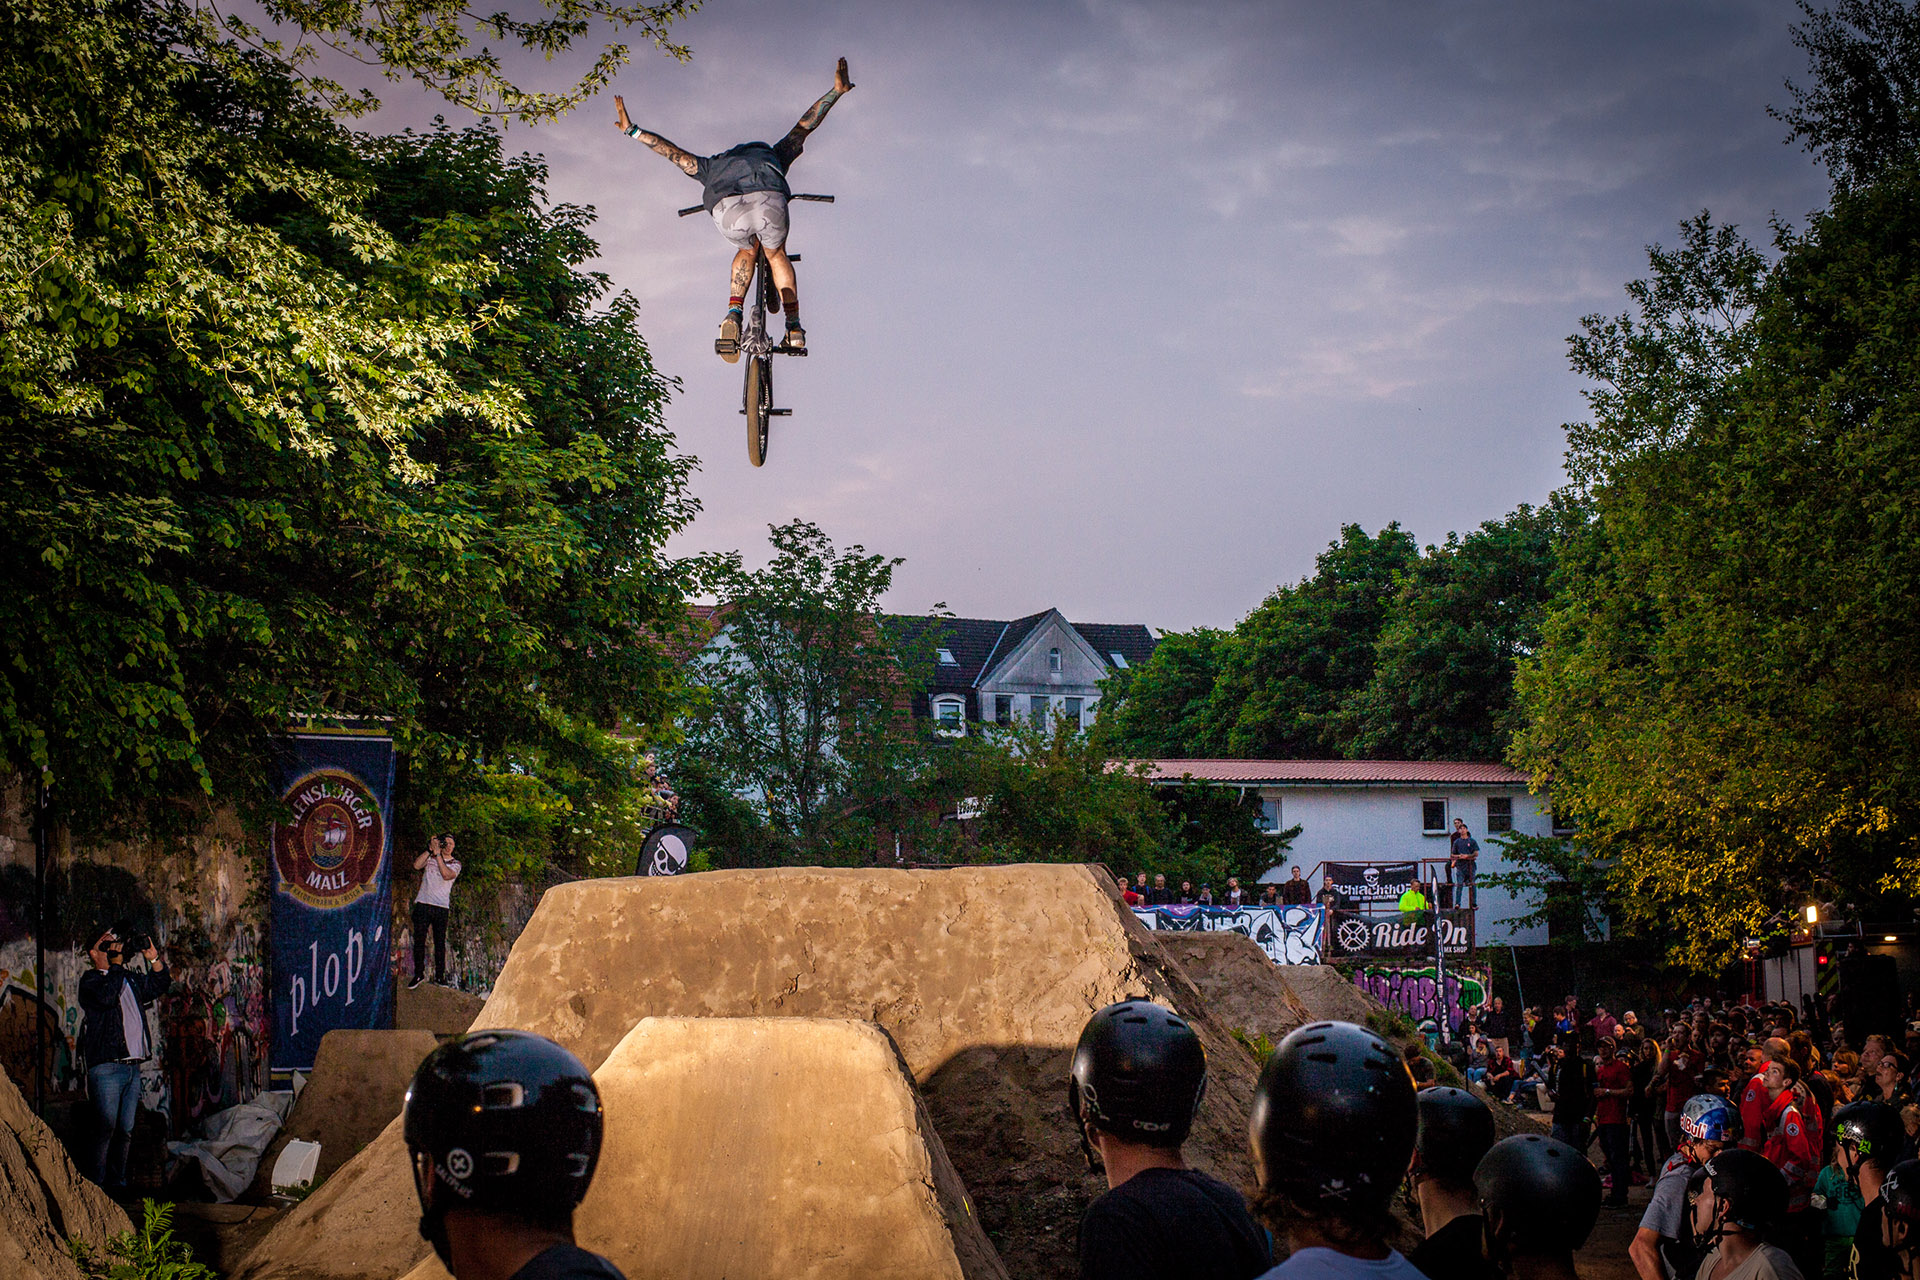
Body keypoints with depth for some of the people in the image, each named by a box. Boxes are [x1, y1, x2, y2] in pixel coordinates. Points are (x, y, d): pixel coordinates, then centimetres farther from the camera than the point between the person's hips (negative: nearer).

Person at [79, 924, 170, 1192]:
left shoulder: (130, 979, 19)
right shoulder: (91, 980, -1)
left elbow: (159, 985, 24)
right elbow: (107, 996, -20)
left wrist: (154, 959, 8)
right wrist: (116, 964, -13)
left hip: (132, 1066, 7)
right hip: (106, 1066, -7)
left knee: (125, 1130, 7)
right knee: (105, 1128, -9)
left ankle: (117, 1183, 13)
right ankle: (96, 1184, -4)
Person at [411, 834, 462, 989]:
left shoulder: (455, 864, 9)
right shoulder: (430, 858, 12)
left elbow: (446, 875, -12)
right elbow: (417, 865, -7)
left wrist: (438, 854, -13)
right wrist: (430, 850, -10)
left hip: (441, 907, 0)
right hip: (423, 904, 1)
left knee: (440, 943, 0)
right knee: (419, 940, 0)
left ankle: (440, 975, 8)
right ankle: (418, 974, 9)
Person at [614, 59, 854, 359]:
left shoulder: (715, 166, 43)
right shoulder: (774, 156, 43)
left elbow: (671, 151, 45)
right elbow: (805, 124, 41)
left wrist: (632, 131, 54)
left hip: (726, 210, 1)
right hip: (770, 201, -1)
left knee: (747, 250, 34)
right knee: (776, 254, 31)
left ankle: (733, 315, 13)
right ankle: (794, 328, 21)